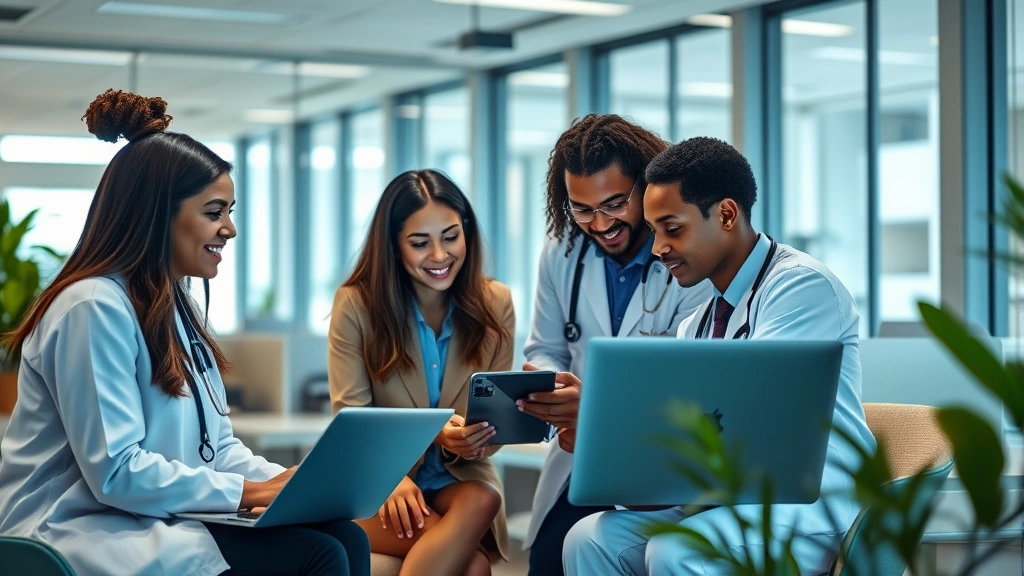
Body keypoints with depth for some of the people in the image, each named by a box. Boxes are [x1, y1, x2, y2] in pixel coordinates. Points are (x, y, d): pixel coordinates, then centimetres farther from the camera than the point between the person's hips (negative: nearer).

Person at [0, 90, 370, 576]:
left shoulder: (175, 307, 16)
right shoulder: (94, 307, -16)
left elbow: (216, 444, 15)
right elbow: (116, 473, -21)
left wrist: (285, 481, -4)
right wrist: (246, 493, -17)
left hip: (161, 520, 9)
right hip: (88, 534, -9)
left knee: (346, 537, -11)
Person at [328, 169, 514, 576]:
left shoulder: (495, 303, 2)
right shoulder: (356, 304, -5)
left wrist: (463, 444, -25)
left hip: (461, 479, 3)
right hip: (376, 485, -3)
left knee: (482, 501, -35)